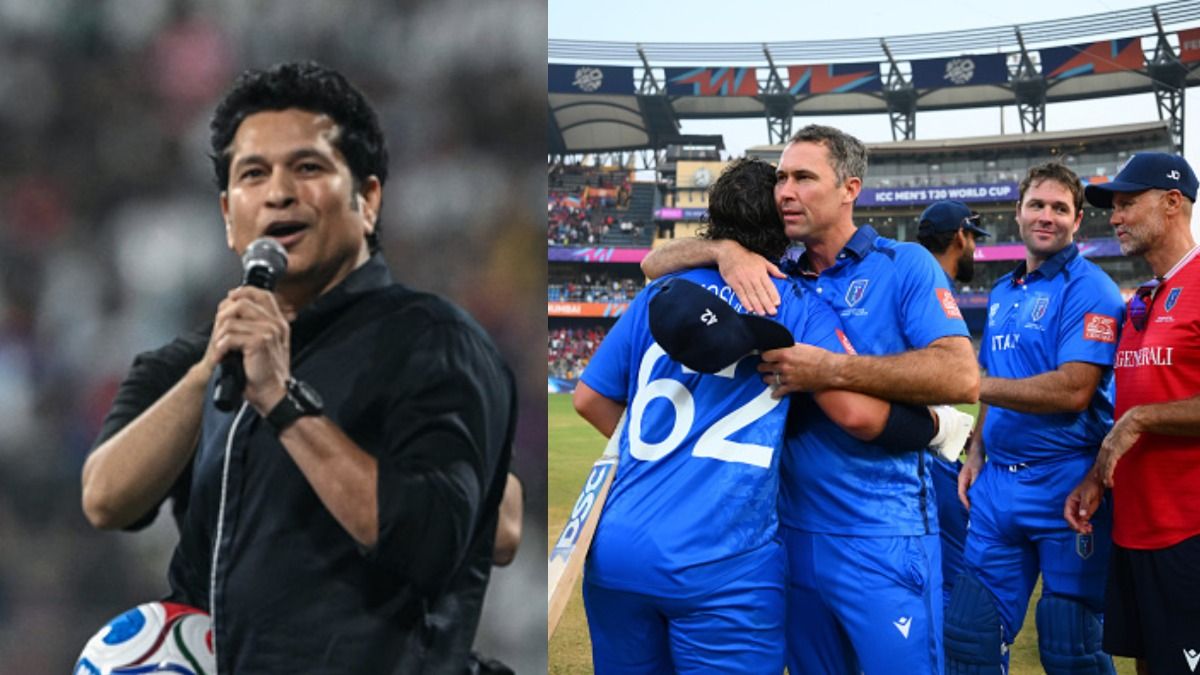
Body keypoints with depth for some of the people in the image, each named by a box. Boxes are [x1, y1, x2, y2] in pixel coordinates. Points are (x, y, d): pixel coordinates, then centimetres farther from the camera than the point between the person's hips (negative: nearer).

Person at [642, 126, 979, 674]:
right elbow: (656, 264, 10)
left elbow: (962, 378, -17)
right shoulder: (774, 274, 11)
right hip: (793, 530, 6)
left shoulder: (904, 267, -5)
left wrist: (831, 370, -22)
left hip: (883, 540, -5)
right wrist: (726, 251, -11)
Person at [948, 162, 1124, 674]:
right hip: (999, 483, 7)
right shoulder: (1003, 293, 15)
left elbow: (1073, 391, -20)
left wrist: (974, 385, -19)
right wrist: (976, 454, 10)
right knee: (970, 633, 7)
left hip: (1065, 486, -7)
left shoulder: (1087, 289, -9)